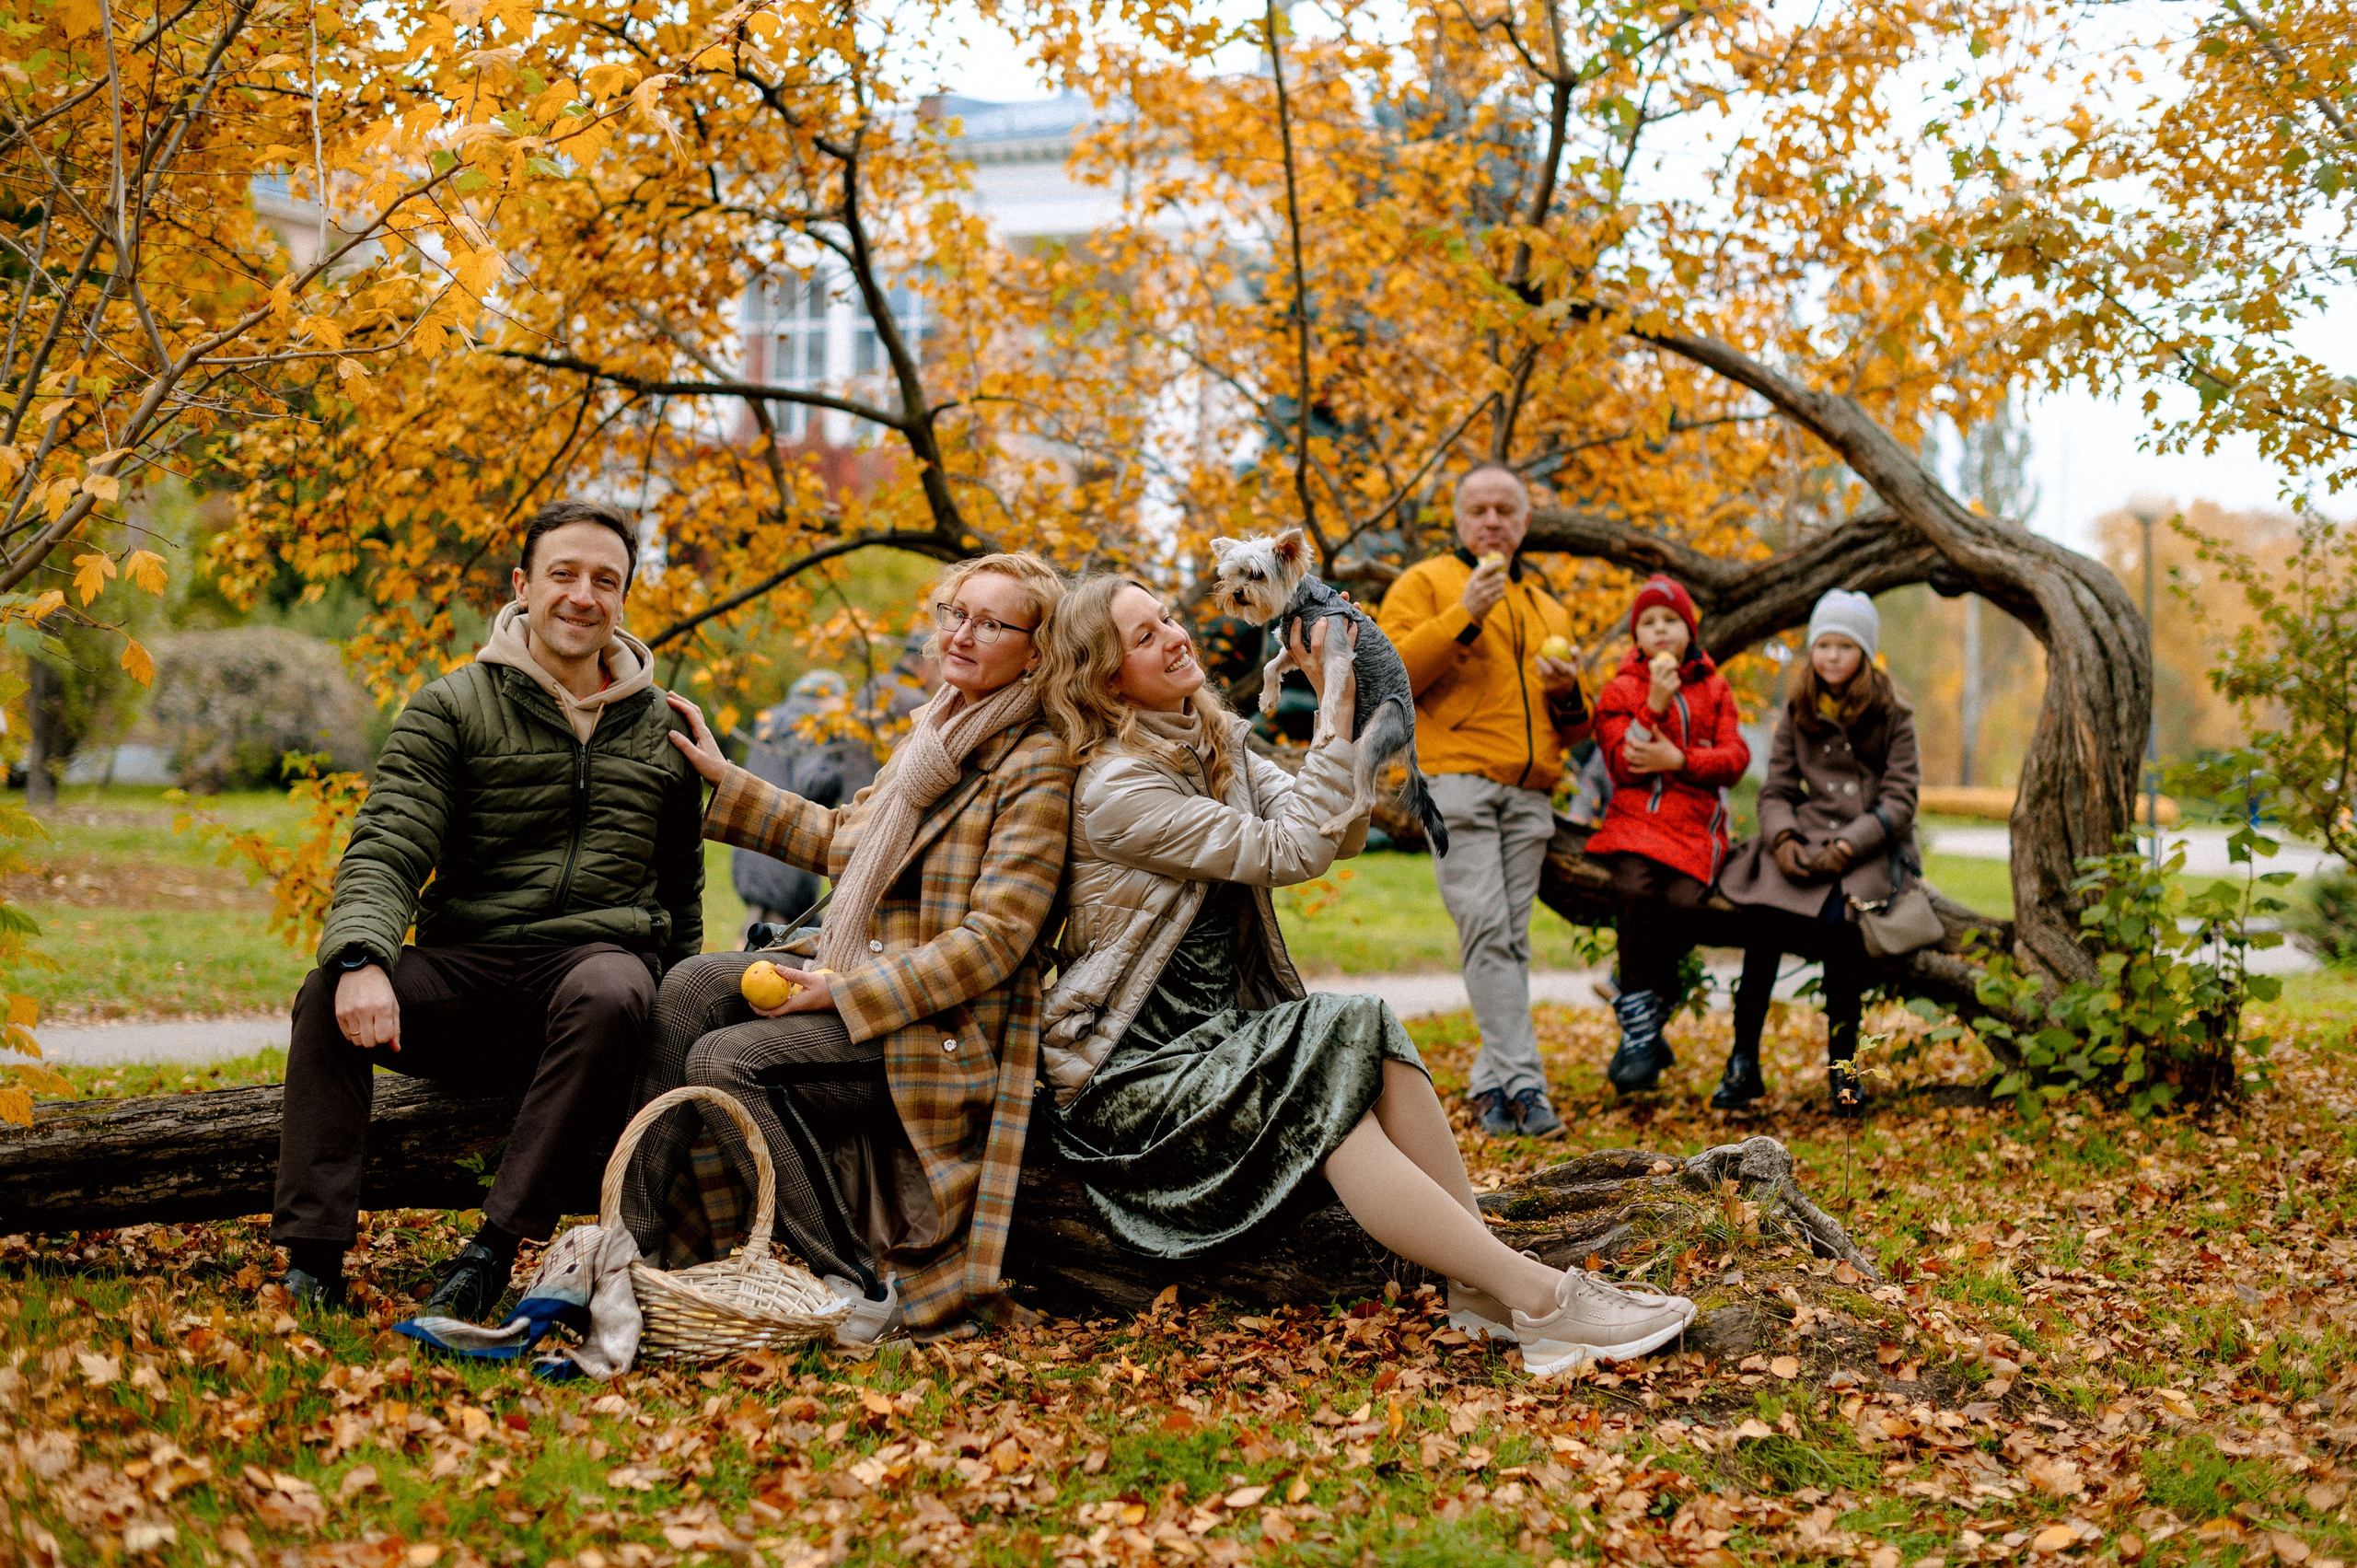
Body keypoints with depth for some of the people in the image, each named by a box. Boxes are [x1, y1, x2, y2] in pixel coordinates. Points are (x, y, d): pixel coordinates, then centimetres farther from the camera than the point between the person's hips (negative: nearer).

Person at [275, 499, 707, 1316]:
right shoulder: (452, 708, 6)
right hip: (467, 965, 0)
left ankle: (495, 1248, -36)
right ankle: (312, 1261, -27)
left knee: (609, 996, -37)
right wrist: (362, 959, -26)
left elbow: (681, 893, 27)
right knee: (328, 995, -29)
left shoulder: (662, 729, 16)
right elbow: (386, 851, -6)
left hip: (601, 952, 0)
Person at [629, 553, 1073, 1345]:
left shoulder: (1036, 768, -12)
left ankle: (861, 1286, -16)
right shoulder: (936, 731, 14)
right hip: (855, 967, 8)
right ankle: (632, 1244, -14)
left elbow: (995, 940, -19)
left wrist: (848, 991, -21)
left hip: (939, 1024, -8)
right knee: (689, 986, -13)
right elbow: (845, 840, 25)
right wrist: (724, 778, 24)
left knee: (725, 1062, -23)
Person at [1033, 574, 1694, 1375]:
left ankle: (1481, 1283, -28)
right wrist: (1336, 713, -20)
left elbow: (1341, 834, 5)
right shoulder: (1115, 787, -16)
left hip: (1222, 1031, 7)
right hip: (1130, 1069, -7)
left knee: (1367, 1033, -21)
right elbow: (1289, 852, -20)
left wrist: (1343, 708, -7)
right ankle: (1532, 1297, -32)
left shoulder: (1215, 746, 10)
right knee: (1323, 1099, -29)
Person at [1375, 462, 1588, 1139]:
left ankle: (1490, 1085, 6)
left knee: (1510, 939, 2)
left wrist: (1568, 694, 6)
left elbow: (1572, 730, 29)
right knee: (1486, 931, -15)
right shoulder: (1426, 583, 10)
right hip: (1458, 782, -5)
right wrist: (1465, 616, -12)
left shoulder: (1549, 610, 27)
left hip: (1530, 795, 5)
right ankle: (1523, 1083, -19)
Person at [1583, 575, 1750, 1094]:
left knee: (1683, 900, -30)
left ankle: (1640, 1027, -12)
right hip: (1636, 819, -1)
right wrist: (1655, 704, -13)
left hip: (1697, 824, 1)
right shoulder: (1619, 691, 12)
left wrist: (1678, 761, -10)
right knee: (1639, 892, -33)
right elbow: (1624, 766, -2)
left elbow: (1735, 757, 5)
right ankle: (1641, 1032, -24)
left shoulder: (1713, 688, 18)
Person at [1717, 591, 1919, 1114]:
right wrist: (1782, 839, -11)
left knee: (1837, 919, -32)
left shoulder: (1892, 715, 2)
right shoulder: (1797, 713, 11)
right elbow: (1775, 790, 10)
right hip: (1806, 838, 3)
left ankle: (1842, 1064, -17)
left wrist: (1845, 848, -16)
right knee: (1764, 912, -27)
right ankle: (1744, 1061, -22)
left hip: (1870, 848, -3)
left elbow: (1900, 801, -3)